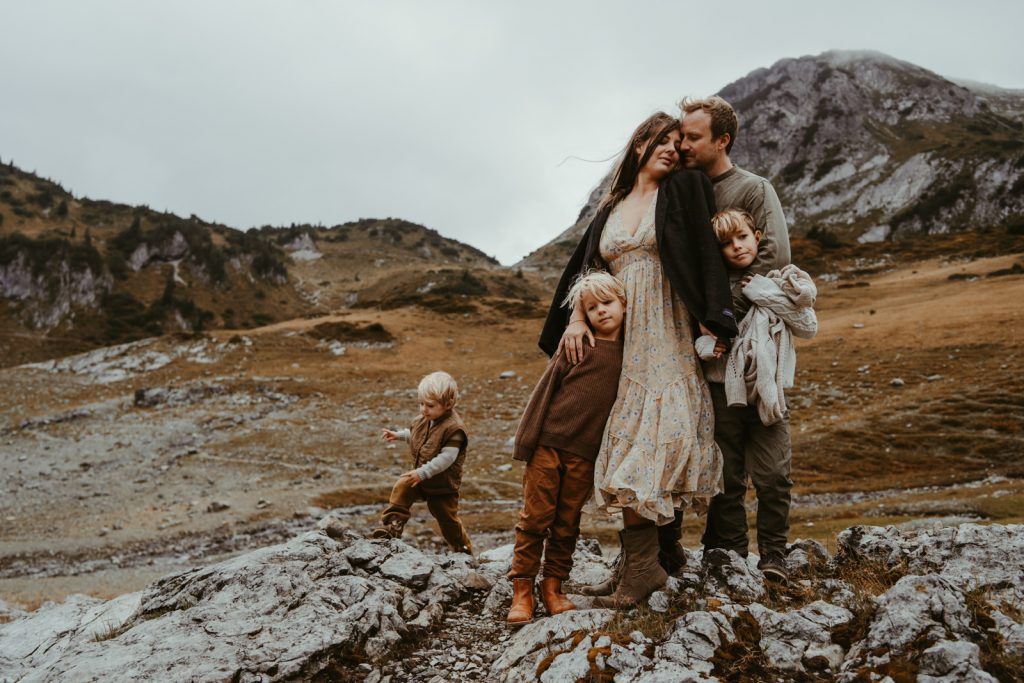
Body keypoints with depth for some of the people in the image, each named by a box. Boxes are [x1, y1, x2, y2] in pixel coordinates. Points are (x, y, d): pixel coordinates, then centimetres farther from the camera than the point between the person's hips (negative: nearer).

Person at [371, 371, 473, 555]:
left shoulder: (454, 428, -26)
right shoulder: (424, 419, -2)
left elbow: (447, 458, -32)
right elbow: (413, 434, 22)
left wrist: (422, 473, -35)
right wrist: (397, 435, 7)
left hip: (442, 484, -6)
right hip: (420, 475, 6)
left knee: (447, 519, 8)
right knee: (402, 487, -20)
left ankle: (464, 550, 30)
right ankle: (392, 525, -11)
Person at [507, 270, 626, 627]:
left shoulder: (630, 354, 7)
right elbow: (545, 389, 0)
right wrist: (526, 438, -4)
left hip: (584, 454, 2)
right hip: (548, 442, -2)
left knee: (567, 523, 10)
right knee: (535, 517, 1)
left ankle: (553, 586, 22)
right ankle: (522, 590, 10)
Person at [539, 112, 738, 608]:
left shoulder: (682, 191, 6)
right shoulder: (613, 208, 19)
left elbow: (705, 253, -5)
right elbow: (587, 266, 11)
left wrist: (711, 323, -16)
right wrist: (576, 318, -6)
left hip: (665, 339, -5)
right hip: (620, 340, 5)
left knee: (641, 451, -12)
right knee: (630, 448, 4)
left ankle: (642, 565, -5)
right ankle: (662, 550, 14)